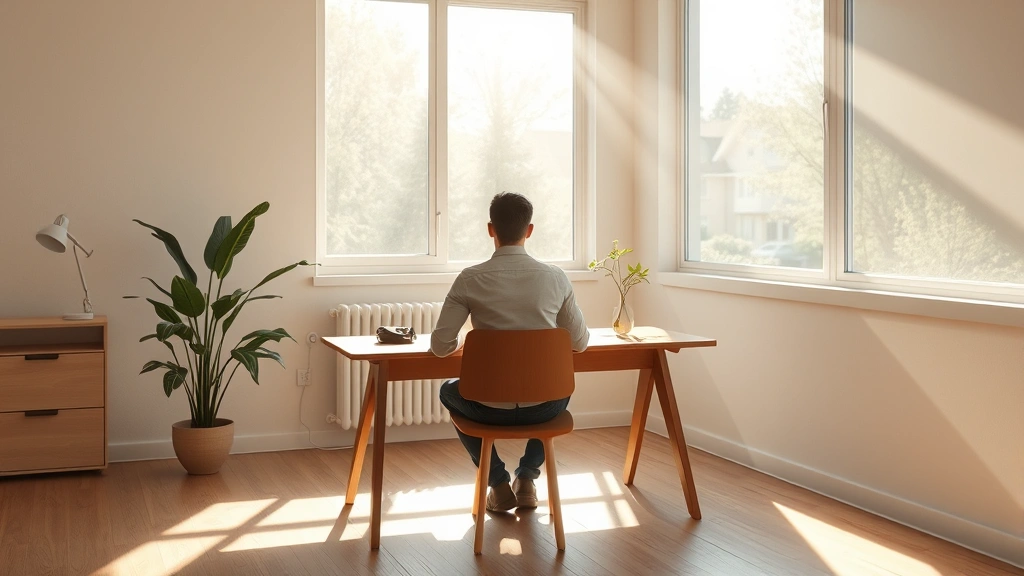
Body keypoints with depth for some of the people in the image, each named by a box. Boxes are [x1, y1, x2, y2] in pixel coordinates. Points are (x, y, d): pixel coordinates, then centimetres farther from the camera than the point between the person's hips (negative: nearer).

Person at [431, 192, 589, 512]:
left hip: (492, 408, -2)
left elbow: (441, 346, -8)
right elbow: (580, 343, 3)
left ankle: (499, 483, 24)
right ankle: (527, 476, 26)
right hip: (544, 407, 2)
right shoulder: (556, 278, -5)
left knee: (449, 392, 33)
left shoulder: (470, 280, -10)